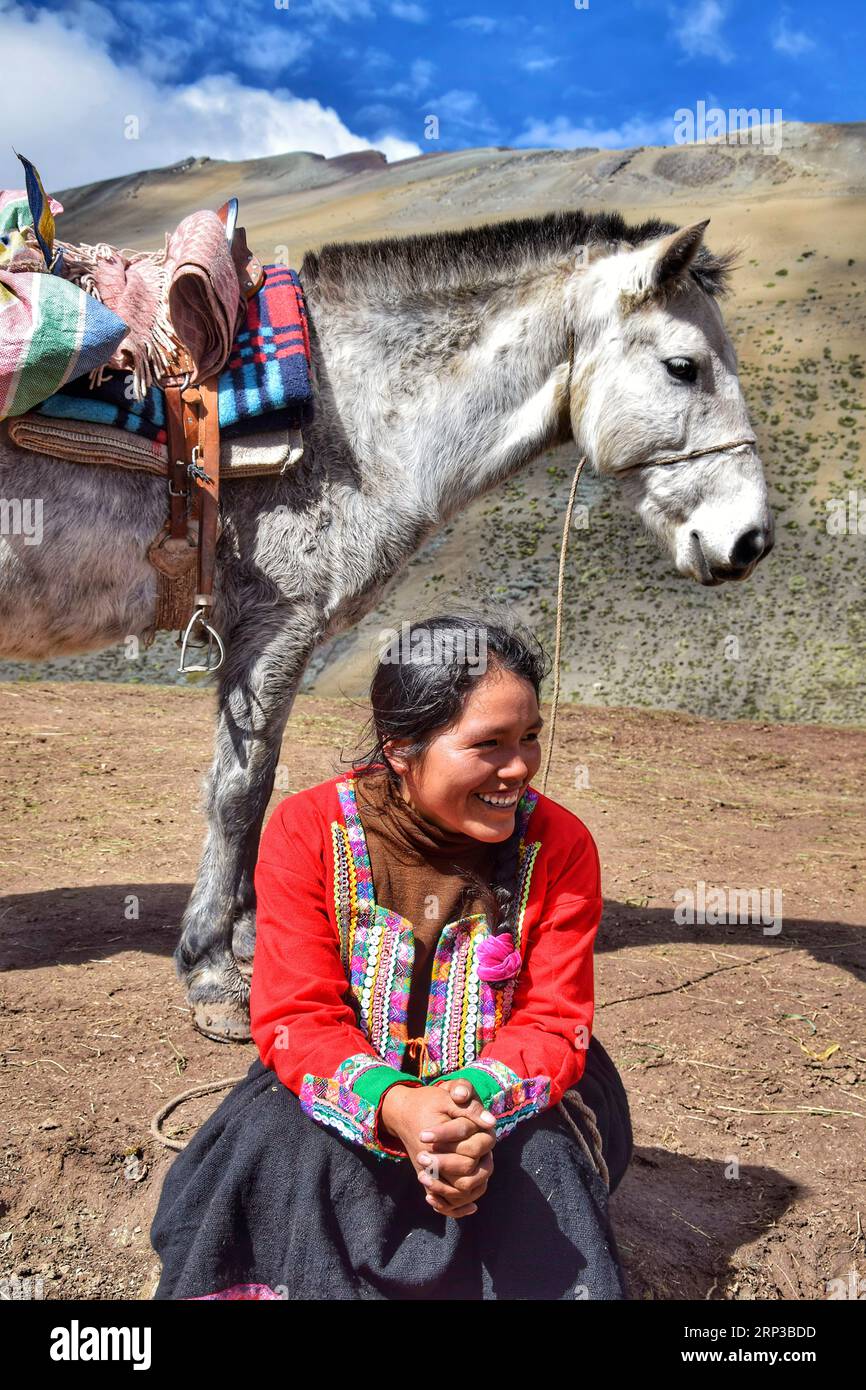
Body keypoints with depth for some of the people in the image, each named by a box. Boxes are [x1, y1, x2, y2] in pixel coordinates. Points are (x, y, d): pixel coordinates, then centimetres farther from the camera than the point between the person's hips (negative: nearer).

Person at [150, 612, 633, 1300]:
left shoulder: (559, 844, -11)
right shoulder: (307, 830, -14)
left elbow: (554, 1023, -11)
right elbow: (296, 1017, -16)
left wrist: (479, 1099, -33)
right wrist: (396, 1106, -35)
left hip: (506, 1096, 1)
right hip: (349, 1087, 0)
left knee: (544, 1167, -28)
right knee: (273, 1152, -28)